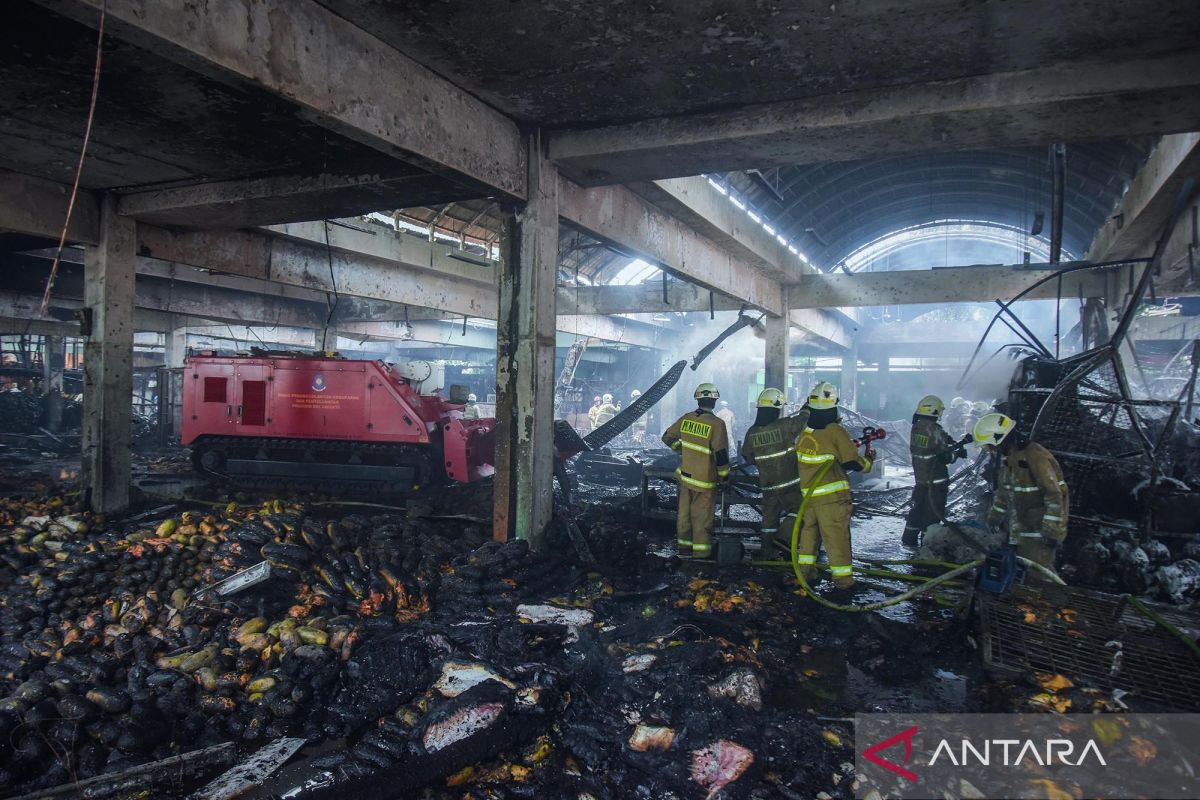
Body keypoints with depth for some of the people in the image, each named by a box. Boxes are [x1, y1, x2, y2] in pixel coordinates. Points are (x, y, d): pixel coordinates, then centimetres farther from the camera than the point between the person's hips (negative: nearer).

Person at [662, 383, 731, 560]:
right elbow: (721, 454, -17)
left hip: (685, 474, 5)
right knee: (702, 516, 5)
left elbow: (668, 437, 9)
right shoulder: (716, 424, -18)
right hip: (705, 479, -5)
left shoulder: (686, 419, -2)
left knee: (685, 512, 16)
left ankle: (684, 545, 27)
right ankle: (701, 551, 12)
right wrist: (724, 477, -5)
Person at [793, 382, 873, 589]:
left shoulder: (803, 432, 2)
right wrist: (868, 459, 11)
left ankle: (805, 568, 21)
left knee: (809, 529, 18)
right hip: (832, 496, -5)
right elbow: (853, 463, -10)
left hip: (808, 494, 5)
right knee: (836, 535, 1)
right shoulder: (835, 431, -15)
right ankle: (842, 576, 6)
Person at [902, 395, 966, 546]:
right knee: (934, 510, 4)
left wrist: (954, 445, 9)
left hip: (919, 477, 7)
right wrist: (958, 453, 4)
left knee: (918, 506, 17)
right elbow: (945, 457, -16)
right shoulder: (935, 430, -21)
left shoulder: (916, 427, 1)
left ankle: (909, 538, 23)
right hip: (935, 479, -7)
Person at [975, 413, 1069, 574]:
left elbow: (1055, 496, -23)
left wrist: (1052, 532, -22)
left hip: (1040, 531, -9)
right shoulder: (1008, 457, 7)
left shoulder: (1035, 457, -22)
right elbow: (1004, 492, 21)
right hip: (1021, 529, 9)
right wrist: (994, 518, 24)